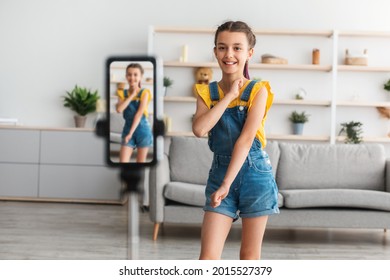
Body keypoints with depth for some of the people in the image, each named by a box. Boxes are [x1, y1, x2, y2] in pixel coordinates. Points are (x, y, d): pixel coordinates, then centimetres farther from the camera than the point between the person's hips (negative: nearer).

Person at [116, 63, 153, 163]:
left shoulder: (144, 93, -6)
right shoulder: (122, 93, 4)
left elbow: (139, 113, -15)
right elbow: (119, 109, -14)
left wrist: (131, 133, -21)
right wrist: (132, 95, -12)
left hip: (142, 130, -2)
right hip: (127, 129, 2)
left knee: (141, 162, 6)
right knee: (122, 161, -7)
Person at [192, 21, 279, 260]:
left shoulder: (258, 90, -6)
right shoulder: (207, 92, 3)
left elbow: (246, 138, -16)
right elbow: (199, 129, -15)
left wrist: (226, 184, -21)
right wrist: (229, 96, -14)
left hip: (254, 174, -2)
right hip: (219, 171, 2)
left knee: (250, 255, 8)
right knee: (208, 255, -4)